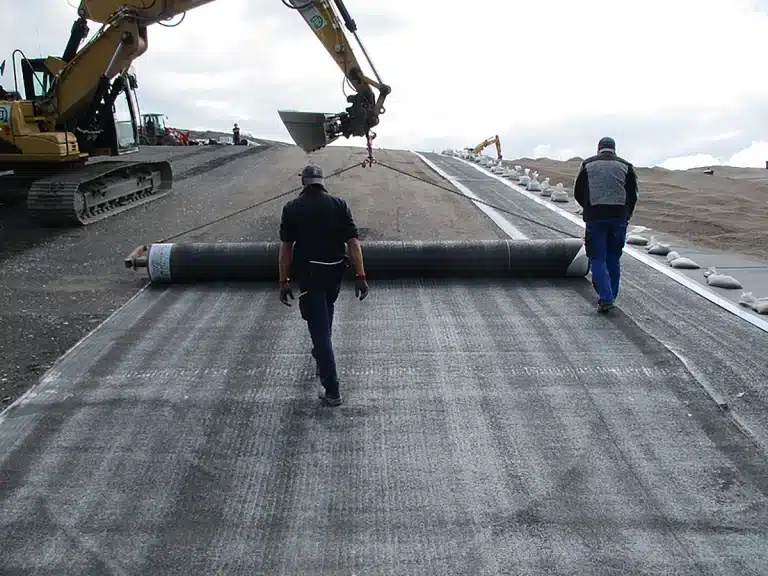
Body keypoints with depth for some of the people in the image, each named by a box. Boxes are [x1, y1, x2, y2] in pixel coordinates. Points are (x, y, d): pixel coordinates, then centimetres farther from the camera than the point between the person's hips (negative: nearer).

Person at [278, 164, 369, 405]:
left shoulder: (292, 208, -4)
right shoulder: (339, 204, -2)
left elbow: (285, 247, -5)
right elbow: (353, 242, -7)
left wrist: (284, 281, 0)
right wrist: (360, 276, -6)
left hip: (308, 274, -3)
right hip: (335, 272, 3)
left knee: (319, 326, -1)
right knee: (325, 315, 29)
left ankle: (331, 389, -1)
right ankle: (320, 355, 50)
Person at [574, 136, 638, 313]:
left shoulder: (587, 164, 4)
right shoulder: (625, 166, 7)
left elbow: (578, 193, 9)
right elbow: (633, 195, 6)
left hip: (595, 217, -2)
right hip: (619, 217, 2)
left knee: (597, 259, 2)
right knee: (613, 259, 14)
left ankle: (605, 298, -9)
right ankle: (611, 296, 21)